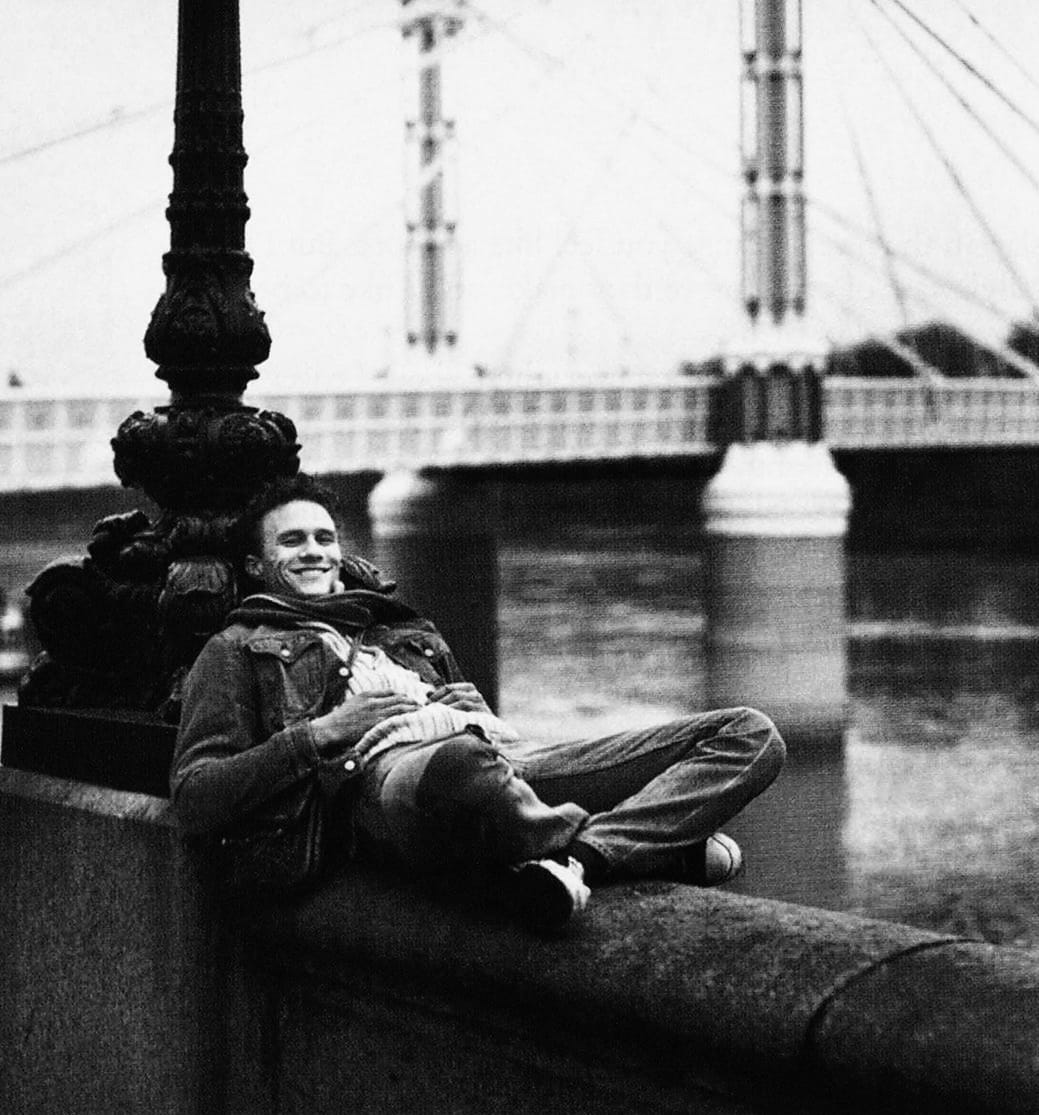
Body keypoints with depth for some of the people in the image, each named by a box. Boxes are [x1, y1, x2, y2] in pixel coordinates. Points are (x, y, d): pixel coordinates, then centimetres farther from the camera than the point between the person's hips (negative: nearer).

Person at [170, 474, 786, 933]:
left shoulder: (407, 629, 40)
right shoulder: (240, 649, 25)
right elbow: (195, 797, 10)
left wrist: (476, 713, 8)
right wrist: (316, 736, -2)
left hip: (506, 757, 6)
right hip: (387, 771, -6)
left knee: (751, 734, -10)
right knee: (458, 762, -48)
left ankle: (578, 859, -35)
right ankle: (661, 841, -24)